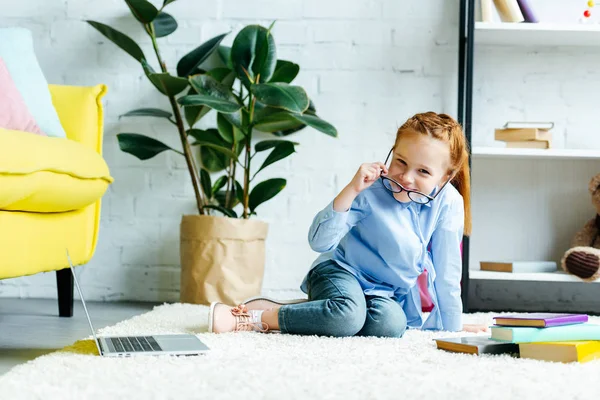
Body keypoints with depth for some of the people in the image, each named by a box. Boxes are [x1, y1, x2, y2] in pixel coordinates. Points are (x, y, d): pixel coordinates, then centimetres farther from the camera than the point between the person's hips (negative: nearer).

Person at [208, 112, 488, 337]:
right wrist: (350, 190, -32)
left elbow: (446, 269, -4)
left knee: (391, 324, -32)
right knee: (347, 316, -38)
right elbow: (319, 242, -23)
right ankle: (253, 315, -25)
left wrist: (452, 323, 2)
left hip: (387, 293, 4)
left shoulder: (449, 202, -14)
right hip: (341, 272, -4)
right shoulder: (371, 191, -19)